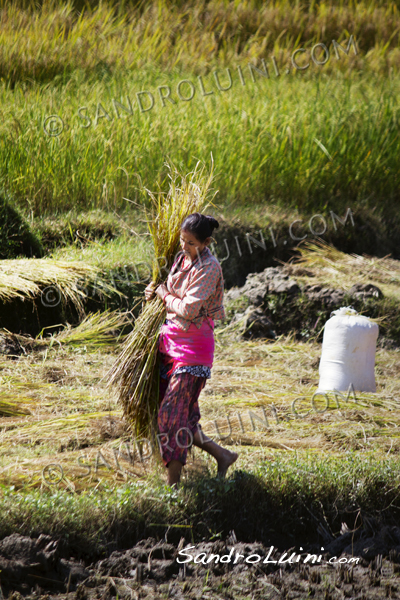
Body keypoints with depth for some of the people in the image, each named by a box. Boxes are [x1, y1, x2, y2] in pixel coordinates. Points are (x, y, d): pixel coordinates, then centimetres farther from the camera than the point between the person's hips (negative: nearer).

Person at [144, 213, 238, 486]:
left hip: (194, 344, -9)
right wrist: (156, 291, 8)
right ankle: (221, 455, 22)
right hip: (172, 338, 9)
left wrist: (164, 294, -5)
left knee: (173, 412, -11)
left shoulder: (209, 268, -15)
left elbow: (188, 309, -20)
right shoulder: (183, 259, 11)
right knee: (181, 412, 8)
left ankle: (173, 483, -5)